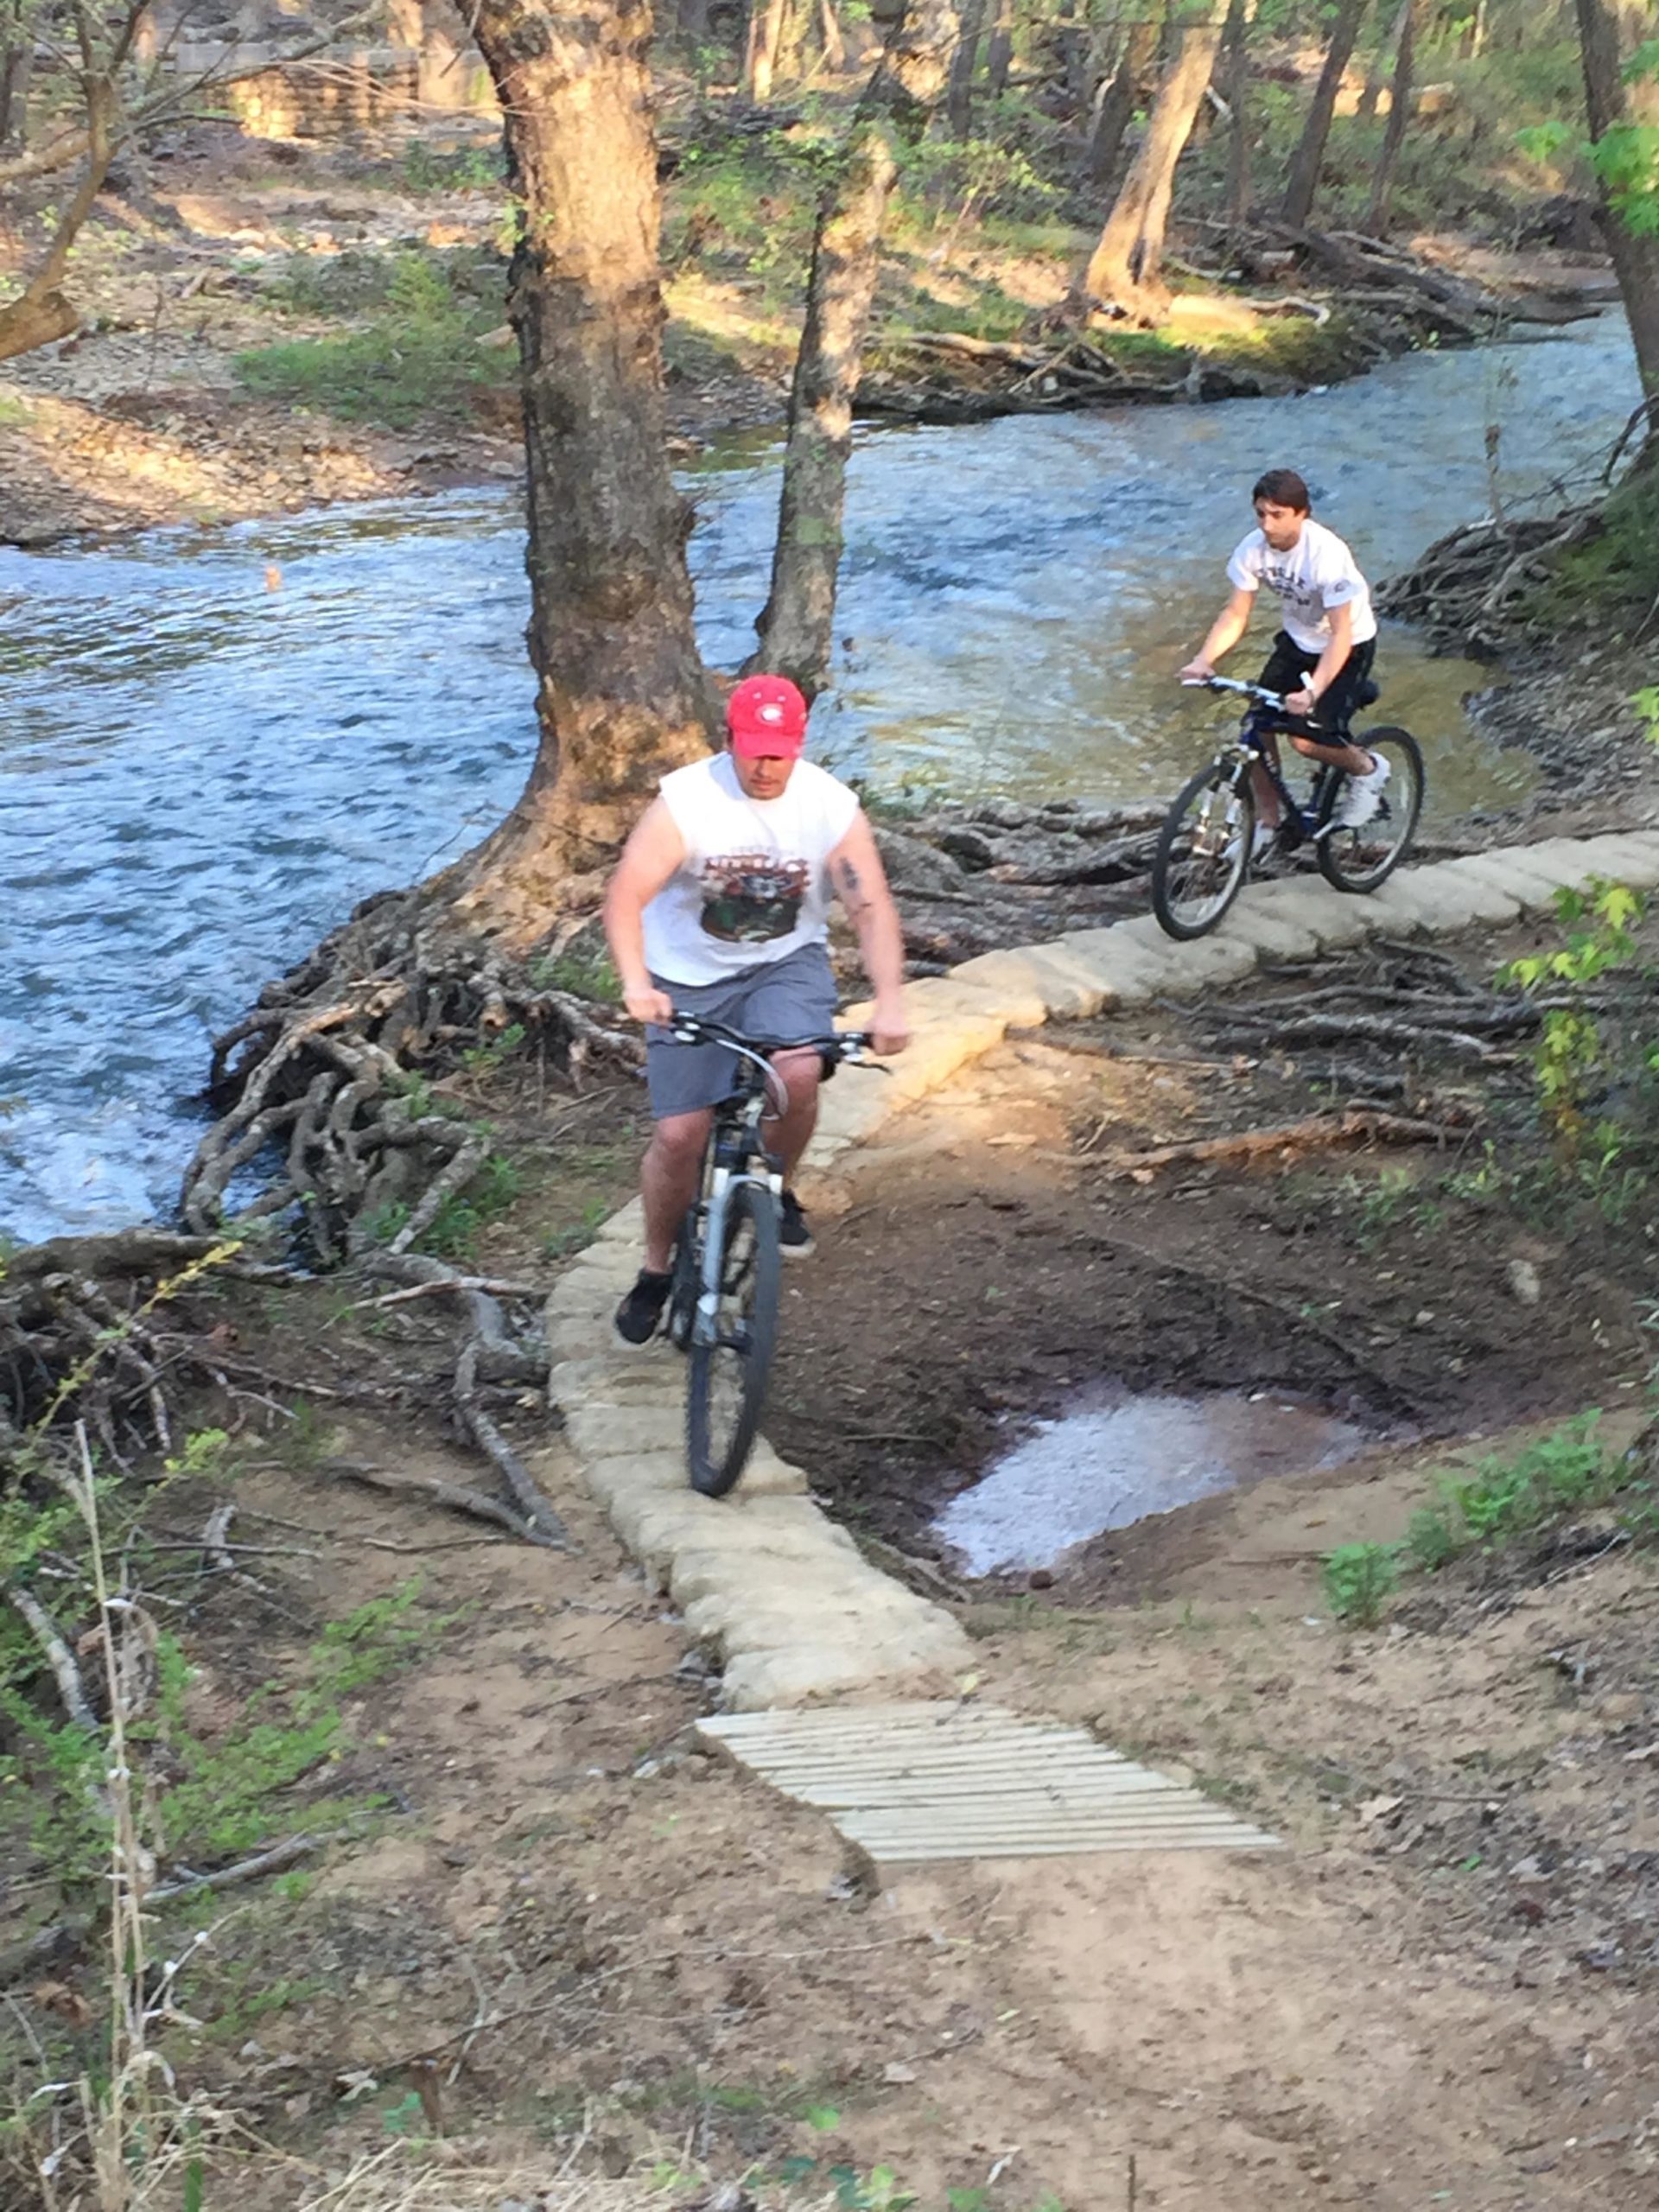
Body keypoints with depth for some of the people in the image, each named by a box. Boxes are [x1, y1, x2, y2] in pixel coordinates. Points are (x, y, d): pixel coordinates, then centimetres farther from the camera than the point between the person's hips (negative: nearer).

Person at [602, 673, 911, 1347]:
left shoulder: (832, 807, -12)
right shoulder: (685, 801, -19)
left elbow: (872, 908, -12)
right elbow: (625, 897, -24)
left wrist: (889, 1004, -26)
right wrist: (636, 983, -41)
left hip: (786, 963, 1)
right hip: (690, 976, -1)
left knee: (797, 1072, -30)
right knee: (679, 1135, -6)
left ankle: (777, 1190, 2)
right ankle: (657, 1272, 18)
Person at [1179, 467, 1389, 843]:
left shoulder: (1326, 554, -32)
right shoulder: (1254, 548, -16)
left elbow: (1341, 635, -34)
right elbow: (1236, 614, -9)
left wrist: (1312, 692, -47)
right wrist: (1203, 660, -27)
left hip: (1349, 647, -6)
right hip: (1297, 641, 6)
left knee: (1306, 738, -19)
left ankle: (1367, 769, 12)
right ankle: (1265, 821, 9)